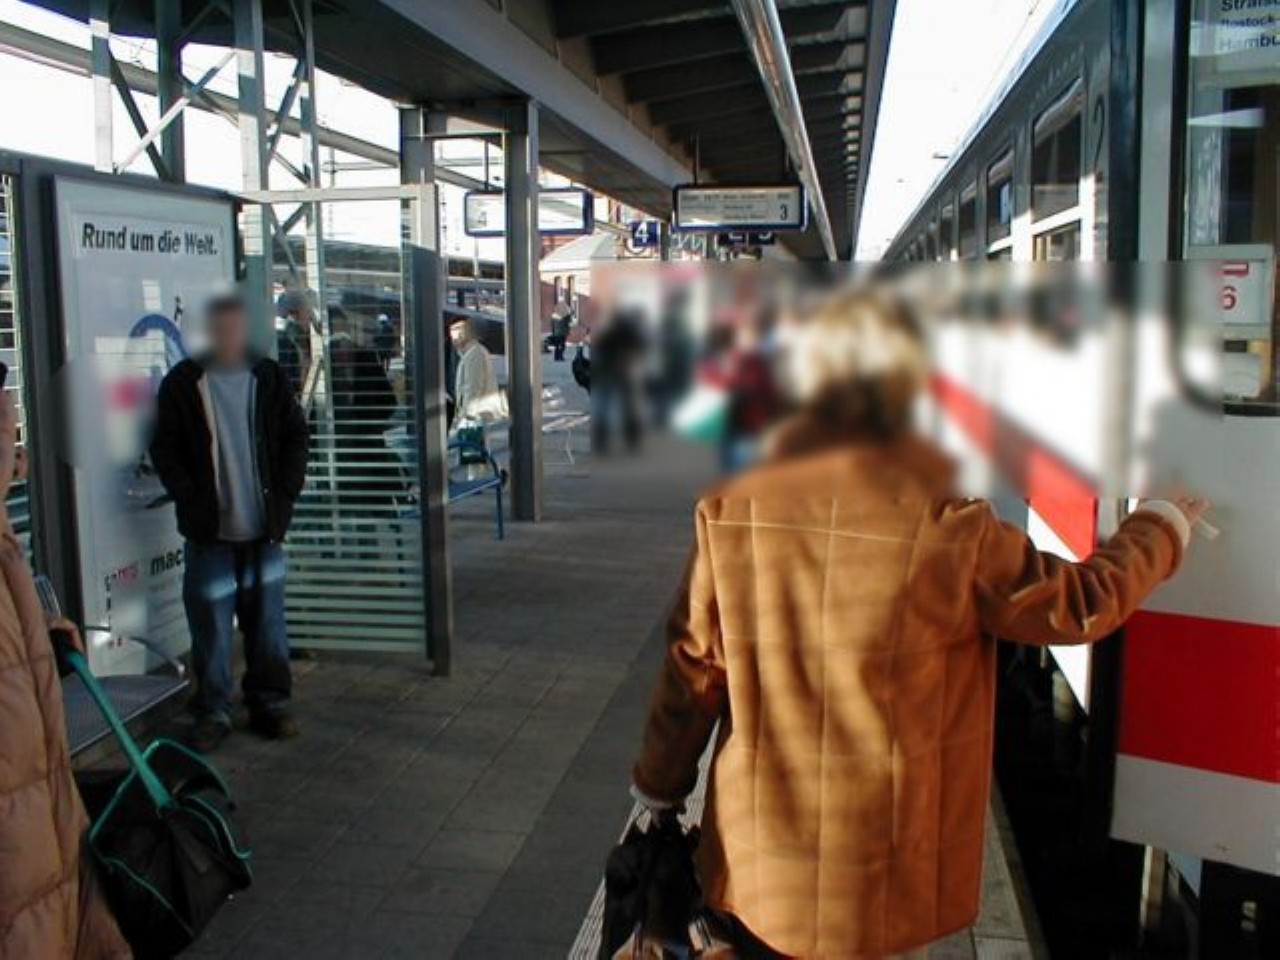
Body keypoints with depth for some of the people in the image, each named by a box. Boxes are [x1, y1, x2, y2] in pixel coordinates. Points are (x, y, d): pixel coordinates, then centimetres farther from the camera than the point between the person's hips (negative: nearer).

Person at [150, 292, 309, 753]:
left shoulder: (269, 378, 5)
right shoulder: (184, 382, 0)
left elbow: (295, 438, 7)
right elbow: (165, 448, 1)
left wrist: (285, 496, -2)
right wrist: (191, 500, -9)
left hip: (264, 526, 2)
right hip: (209, 529, -2)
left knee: (266, 620, 9)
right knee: (210, 623, 2)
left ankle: (270, 704, 20)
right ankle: (212, 712, 14)